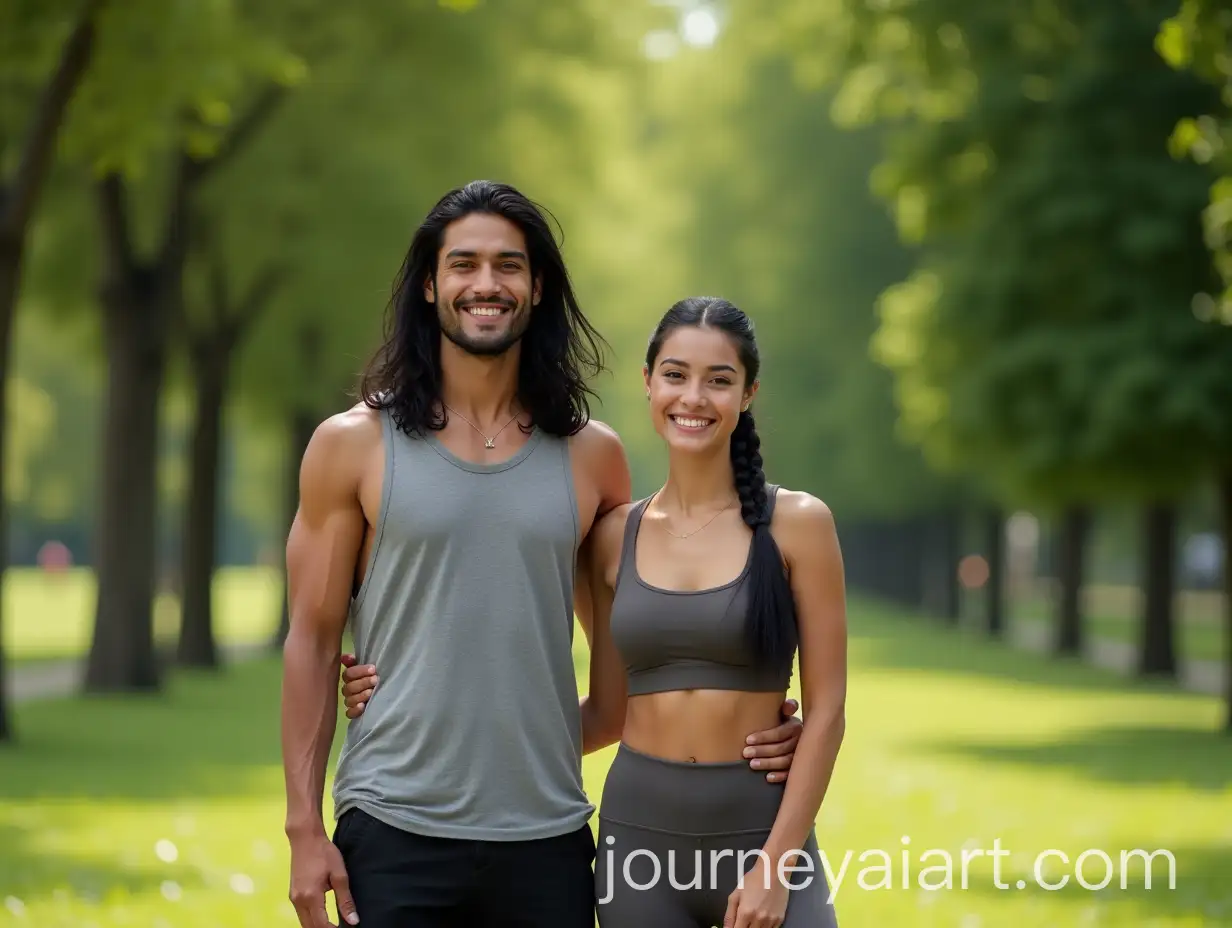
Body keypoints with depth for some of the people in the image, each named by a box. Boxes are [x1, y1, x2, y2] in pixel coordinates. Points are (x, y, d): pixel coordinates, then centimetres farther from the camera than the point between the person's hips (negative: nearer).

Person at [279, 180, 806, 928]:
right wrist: (305, 829, -4)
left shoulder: (591, 457, 7)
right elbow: (313, 643, 2)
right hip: (396, 836, -2)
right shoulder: (353, 447, 2)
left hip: (546, 839, 2)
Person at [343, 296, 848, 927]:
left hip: (763, 830, -2)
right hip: (639, 833, 2)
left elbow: (825, 709, -3)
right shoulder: (616, 536, 6)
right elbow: (607, 710, 10)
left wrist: (777, 862, -9)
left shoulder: (796, 524, -2)